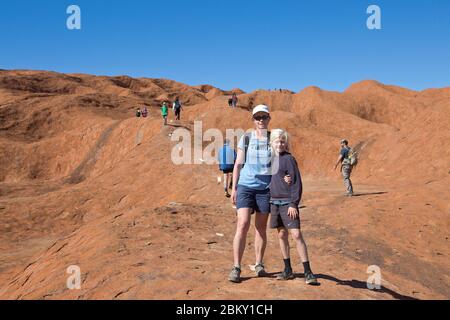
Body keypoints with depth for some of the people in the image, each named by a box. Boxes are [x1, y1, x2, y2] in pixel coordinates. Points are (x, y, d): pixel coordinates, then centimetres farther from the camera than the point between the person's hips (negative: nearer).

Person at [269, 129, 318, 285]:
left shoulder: (289, 159, -7)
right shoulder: (271, 159, 11)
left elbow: (296, 183, -10)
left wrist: (294, 204, -15)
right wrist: (268, 202, 17)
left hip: (288, 203, -6)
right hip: (275, 202, 6)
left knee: (296, 235, -10)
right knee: (282, 235, 10)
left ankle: (308, 272, -5)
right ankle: (288, 270, 20)